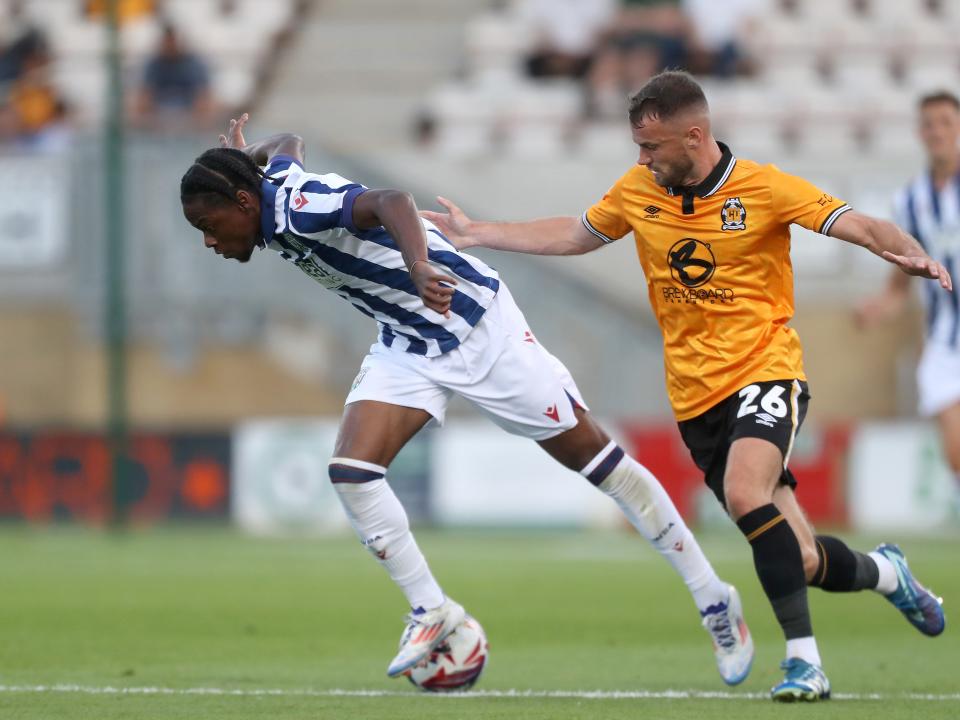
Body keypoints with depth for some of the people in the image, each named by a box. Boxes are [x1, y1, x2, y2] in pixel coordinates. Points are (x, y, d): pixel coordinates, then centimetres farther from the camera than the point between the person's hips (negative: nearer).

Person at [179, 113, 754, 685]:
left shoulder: (299, 208, -29)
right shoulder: (273, 185, -4)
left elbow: (389, 201, -49)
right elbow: (289, 145, 21)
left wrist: (420, 268, -66)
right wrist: (241, 158, 39)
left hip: (478, 325, -8)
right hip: (408, 347, 8)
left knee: (591, 453, 1)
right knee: (350, 470, -12)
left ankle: (712, 596, 11)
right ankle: (432, 612, 1)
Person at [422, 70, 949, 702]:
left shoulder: (764, 188, -9)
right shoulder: (638, 190, 5)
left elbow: (860, 226, -13)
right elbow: (575, 235, 21)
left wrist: (908, 253, -34)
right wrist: (475, 235, 22)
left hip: (765, 372, -4)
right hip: (696, 399, 4)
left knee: (746, 494, -33)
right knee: (800, 561, 1)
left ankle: (805, 661, -28)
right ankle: (884, 572, 35)